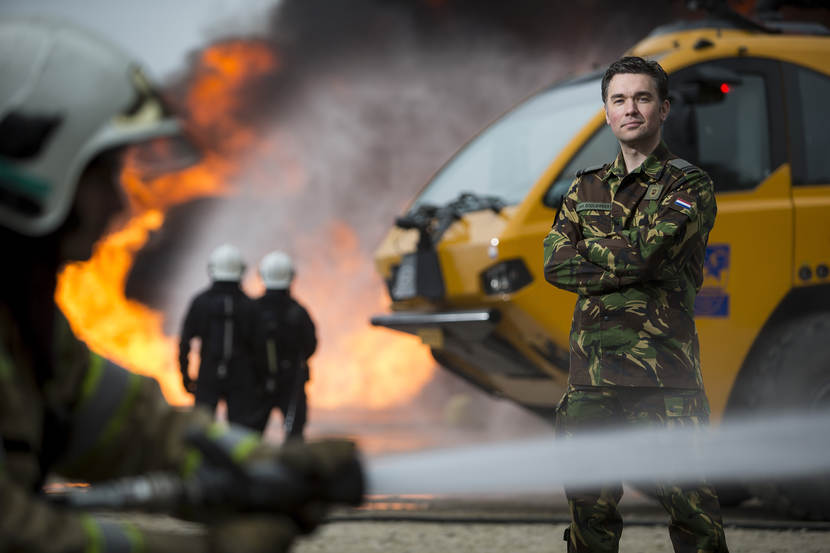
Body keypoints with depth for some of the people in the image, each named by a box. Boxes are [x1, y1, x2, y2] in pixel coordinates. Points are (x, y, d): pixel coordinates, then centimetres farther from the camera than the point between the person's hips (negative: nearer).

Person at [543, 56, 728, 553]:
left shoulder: (690, 186, 2)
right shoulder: (586, 188, 17)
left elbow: (648, 250, -14)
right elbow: (556, 266, 3)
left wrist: (588, 243, 2)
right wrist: (629, 265, -8)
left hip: (665, 371, -4)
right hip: (592, 369, 4)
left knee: (692, 506, -5)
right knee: (590, 503, 7)